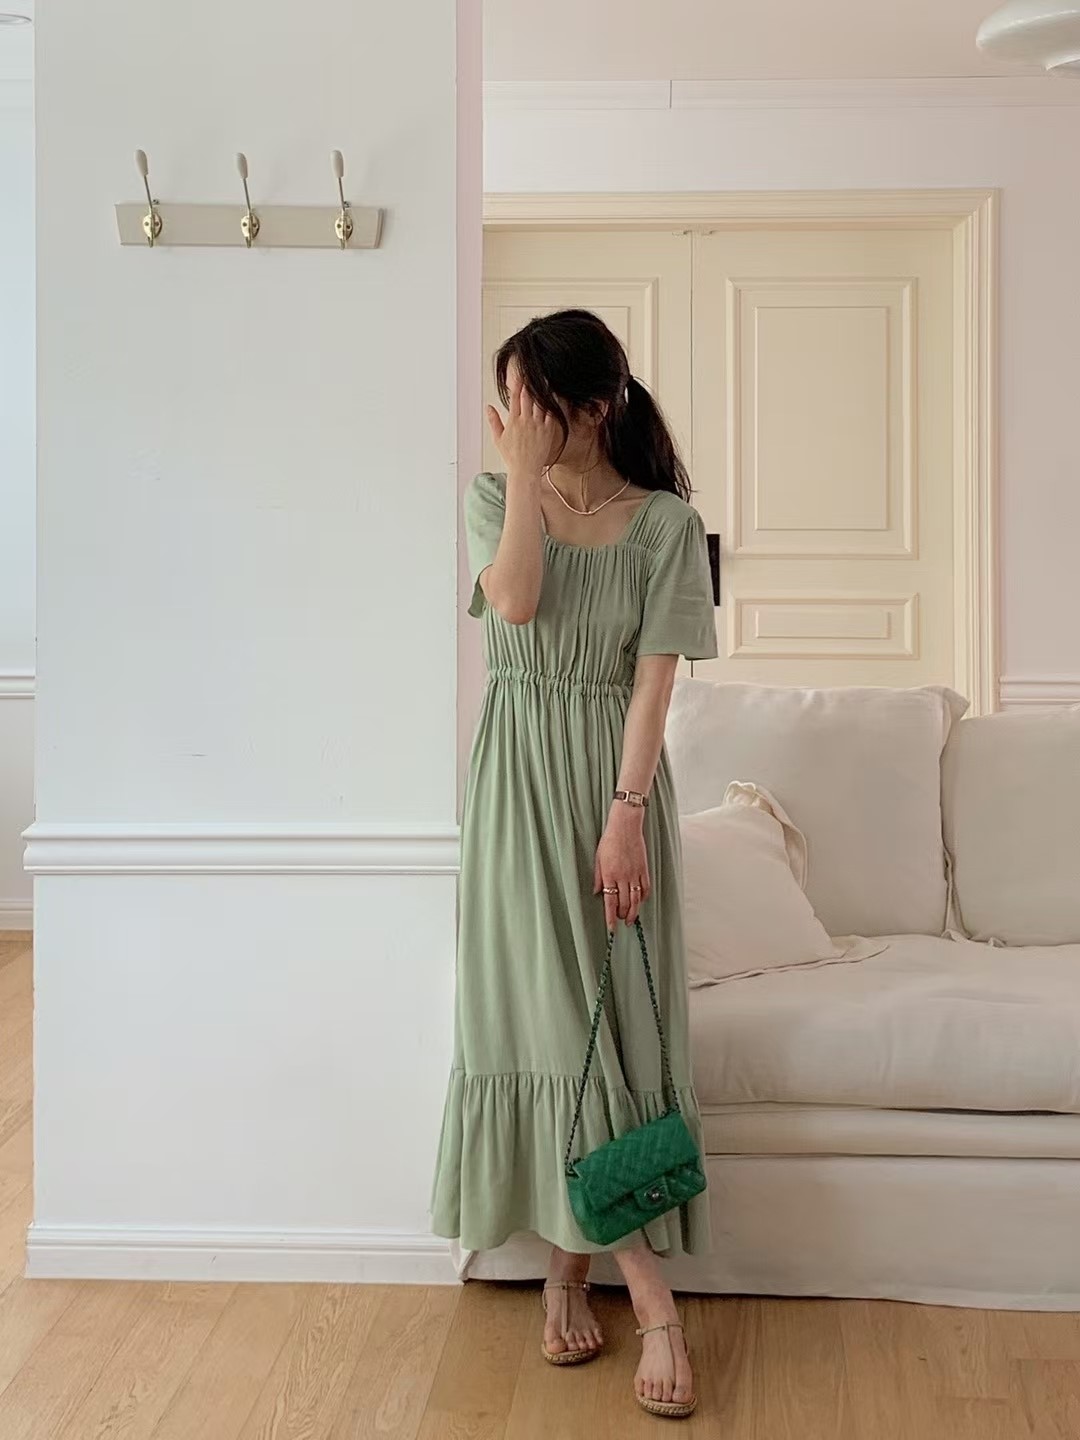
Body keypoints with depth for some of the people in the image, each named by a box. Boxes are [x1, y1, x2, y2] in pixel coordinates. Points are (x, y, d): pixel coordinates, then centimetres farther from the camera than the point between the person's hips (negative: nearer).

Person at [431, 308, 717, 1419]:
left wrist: (624, 817, -15)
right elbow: (514, 598, -16)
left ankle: (569, 1271, 6)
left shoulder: (664, 523, -2)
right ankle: (650, 1296, 6)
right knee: (538, 1011, -2)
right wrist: (522, 471, -14)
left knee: (606, 1016, -4)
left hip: (610, 780, -1)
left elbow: (653, 679, -8)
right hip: (515, 775, 2)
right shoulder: (494, 497, 5)